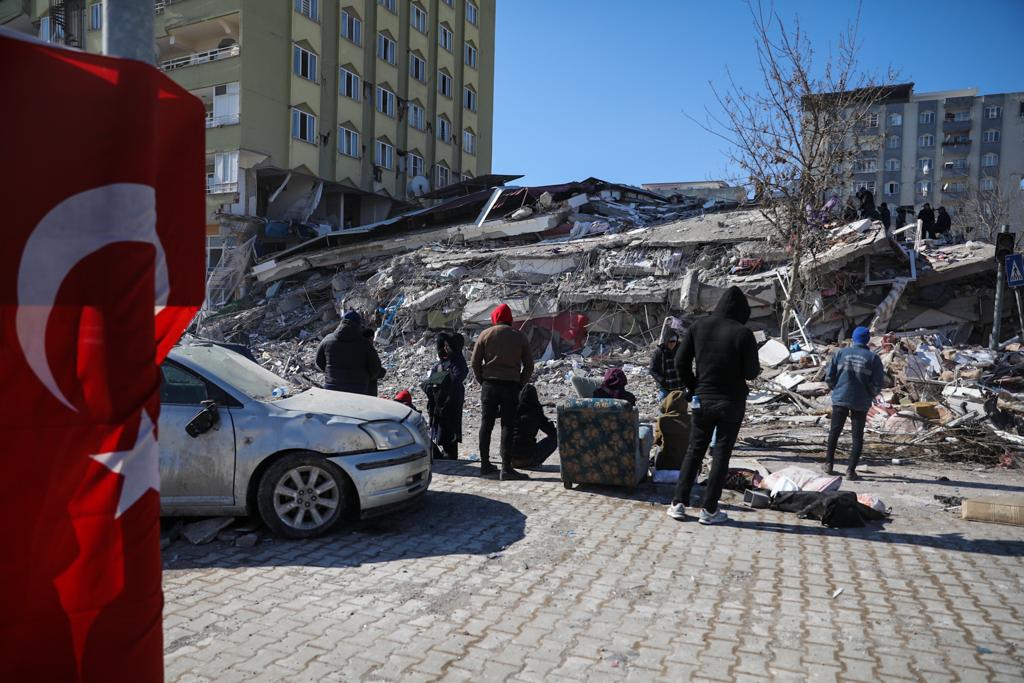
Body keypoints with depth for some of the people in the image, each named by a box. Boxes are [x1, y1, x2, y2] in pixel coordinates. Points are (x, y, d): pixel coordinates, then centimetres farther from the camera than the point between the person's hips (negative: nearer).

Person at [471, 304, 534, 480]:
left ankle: (485, 464, 15)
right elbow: (529, 366, 4)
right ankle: (506, 468, -5)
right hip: (511, 385, -1)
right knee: (507, 425, -1)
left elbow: (475, 363, 1)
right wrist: (520, 385, 9)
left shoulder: (486, 334, 3)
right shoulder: (520, 336, 5)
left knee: (486, 424, 9)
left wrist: (482, 382, 10)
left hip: (490, 384, 1)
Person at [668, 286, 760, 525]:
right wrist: (756, 368, 13)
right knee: (721, 454, 6)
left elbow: (681, 361, -1)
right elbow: (751, 373, -10)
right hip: (731, 402, -3)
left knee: (694, 451, 13)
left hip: (702, 400, 3)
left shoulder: (699, 326, -2)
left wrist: (693, 387, 10)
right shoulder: (743, 333, -13)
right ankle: (709, 510, 9)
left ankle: (679, 503, 10)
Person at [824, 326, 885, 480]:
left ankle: (829, 464, 20)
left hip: (840, 399, 1)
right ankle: (851, 470, 4)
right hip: (861, 403, -1)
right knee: (857, 437, 8)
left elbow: (829, 377, -3)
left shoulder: (840, 353, -1)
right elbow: (878, 384, -8)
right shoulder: (873, 358, -4)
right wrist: (870, 396, 11)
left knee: (834, 432, 16)